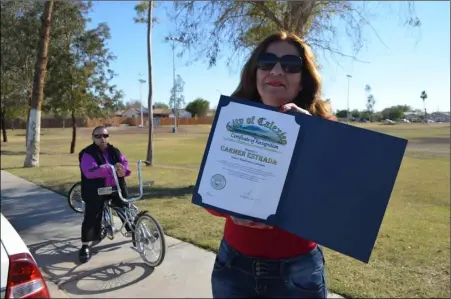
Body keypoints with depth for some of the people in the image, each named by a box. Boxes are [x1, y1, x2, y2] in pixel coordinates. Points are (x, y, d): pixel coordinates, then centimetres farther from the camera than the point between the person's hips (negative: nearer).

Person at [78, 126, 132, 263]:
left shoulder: (114, 151, 7)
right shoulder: (88, 154, -13)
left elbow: (124, 162, -1)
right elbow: (90, 172, -28)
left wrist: (123, 170, -27)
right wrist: (111, 169, -38)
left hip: (116, 188, 5)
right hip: (95, 191, -5)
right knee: (91, 217, -6)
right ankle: (85, 246, 4)